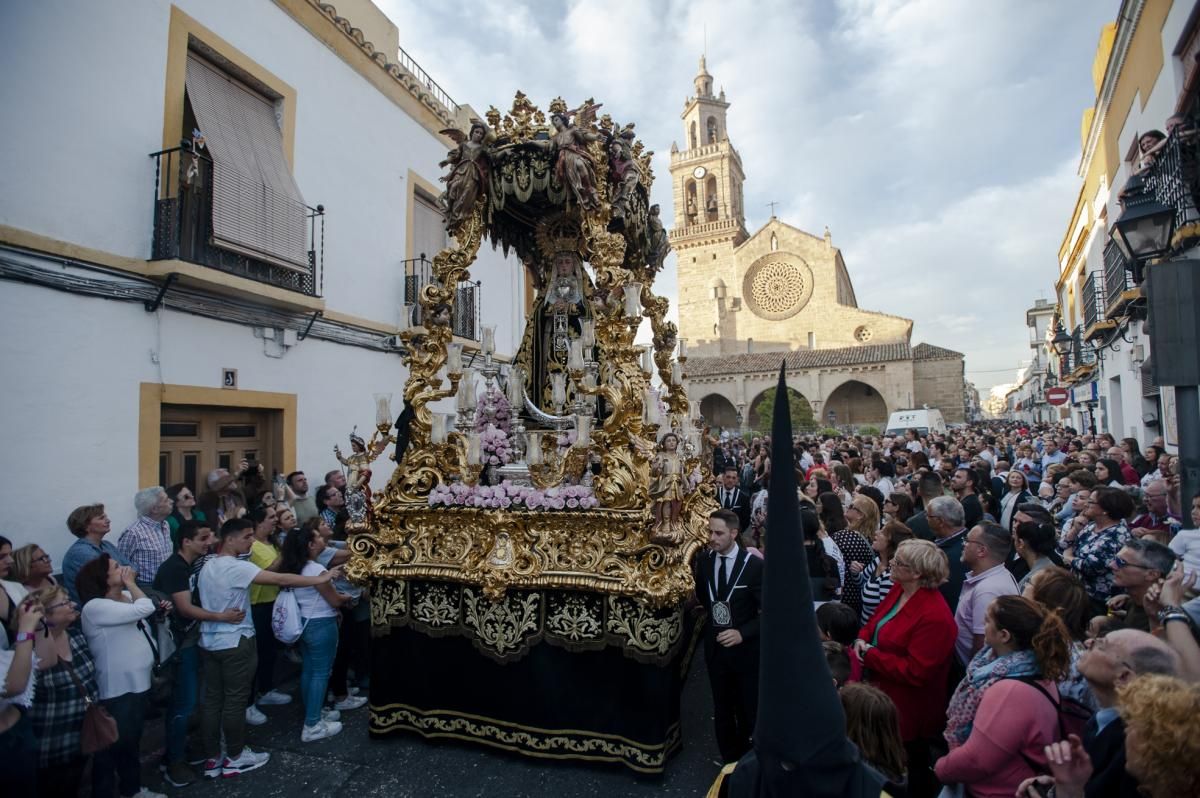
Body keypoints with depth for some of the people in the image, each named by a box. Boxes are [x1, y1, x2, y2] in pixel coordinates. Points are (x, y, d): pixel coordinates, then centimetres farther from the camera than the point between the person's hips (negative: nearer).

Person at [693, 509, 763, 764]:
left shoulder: (754, 565, -19)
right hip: (715, 646, 4)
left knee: (748, 709, 14)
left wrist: (742, 633, -23)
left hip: (745, 648, -3)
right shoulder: (703, 560, -6)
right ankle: (729, 759, 39)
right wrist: (712, 614, -9)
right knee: (722, 708, 19)